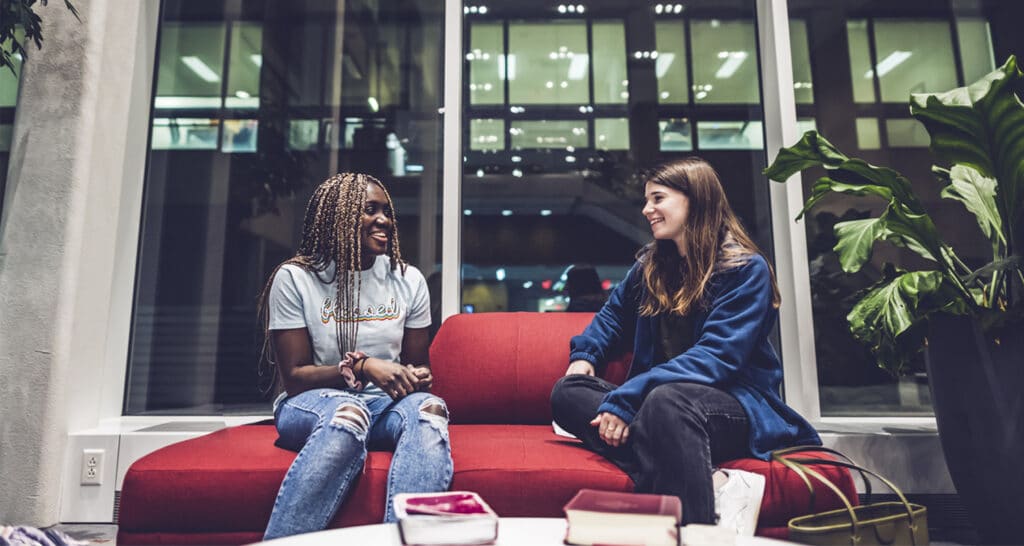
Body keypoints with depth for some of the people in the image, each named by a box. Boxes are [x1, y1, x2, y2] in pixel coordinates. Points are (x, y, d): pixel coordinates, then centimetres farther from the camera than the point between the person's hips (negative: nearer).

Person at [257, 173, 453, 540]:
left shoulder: (408, 279, 5)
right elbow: (294, 378, -7)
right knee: (346, 411, -39)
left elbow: (419, 365, 13)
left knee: (428, 407, -32)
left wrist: (418, 377, -12)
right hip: (312, 403, -2)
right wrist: (362, 366, -22)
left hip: (386, 403, 3)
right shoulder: (295, 278, -4)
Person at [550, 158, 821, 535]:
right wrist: (584, 355, 5)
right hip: (655, 397, 7)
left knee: (666, 399, -40)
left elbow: (716, 356, -19)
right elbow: (614, 315, 27)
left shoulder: (746, 268, -7)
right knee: (567, 392, -19)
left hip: (737, 406, -7)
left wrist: (627, 398, -28)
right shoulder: (651, 264, 13)